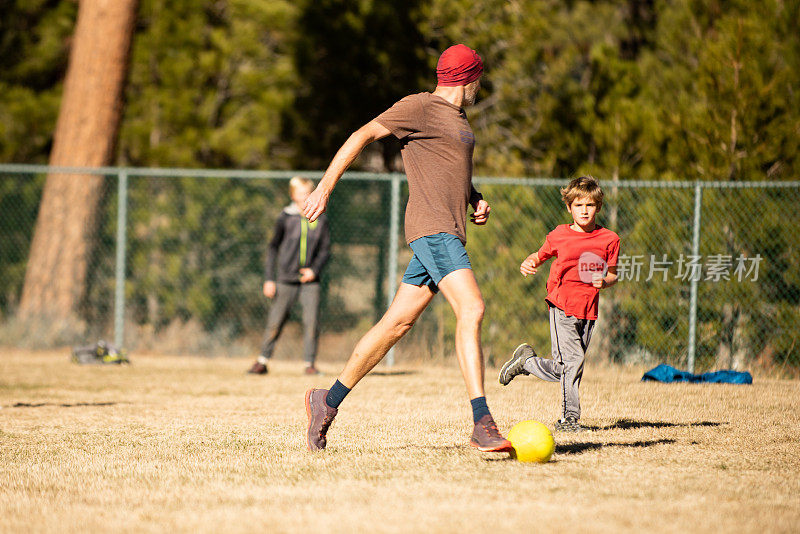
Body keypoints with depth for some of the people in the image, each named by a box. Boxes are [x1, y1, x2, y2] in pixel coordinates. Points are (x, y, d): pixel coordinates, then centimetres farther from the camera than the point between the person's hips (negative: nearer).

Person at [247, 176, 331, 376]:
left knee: (312, 322, -8)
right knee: (275, 322, -1)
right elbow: (273, 248, 5)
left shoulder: (320, 220, 4)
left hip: (310, 279, 1)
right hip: (286, 279, -1)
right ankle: (263, 361, 12)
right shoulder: (285, 218, 0)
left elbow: (325, 250, 9)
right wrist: (269, 279, 0)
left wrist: (314, 270, -8)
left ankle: (310, 364, 1)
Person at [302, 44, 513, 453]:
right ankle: (482, 425, -27)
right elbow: (362, 136, -6)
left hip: (448, 231, 9)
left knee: (397, 323, 9)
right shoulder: (420, 107, -5)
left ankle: (329, 402, 18)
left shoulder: (458, 120, 23)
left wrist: (477, 201, 16)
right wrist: (325, 188, -10)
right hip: (432, 229, -9)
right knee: (471, 308, -21)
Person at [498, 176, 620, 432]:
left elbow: (612, 275, 12)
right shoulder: (559, 236, 1)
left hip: (588, 309, 3)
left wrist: (603, 281, -11)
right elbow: (540, 255, 16)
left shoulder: (609, 239, 4)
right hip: (562, 305, -3)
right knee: (572, 360, -14)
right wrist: (529, 263, -6)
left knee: (562, 370, 1)